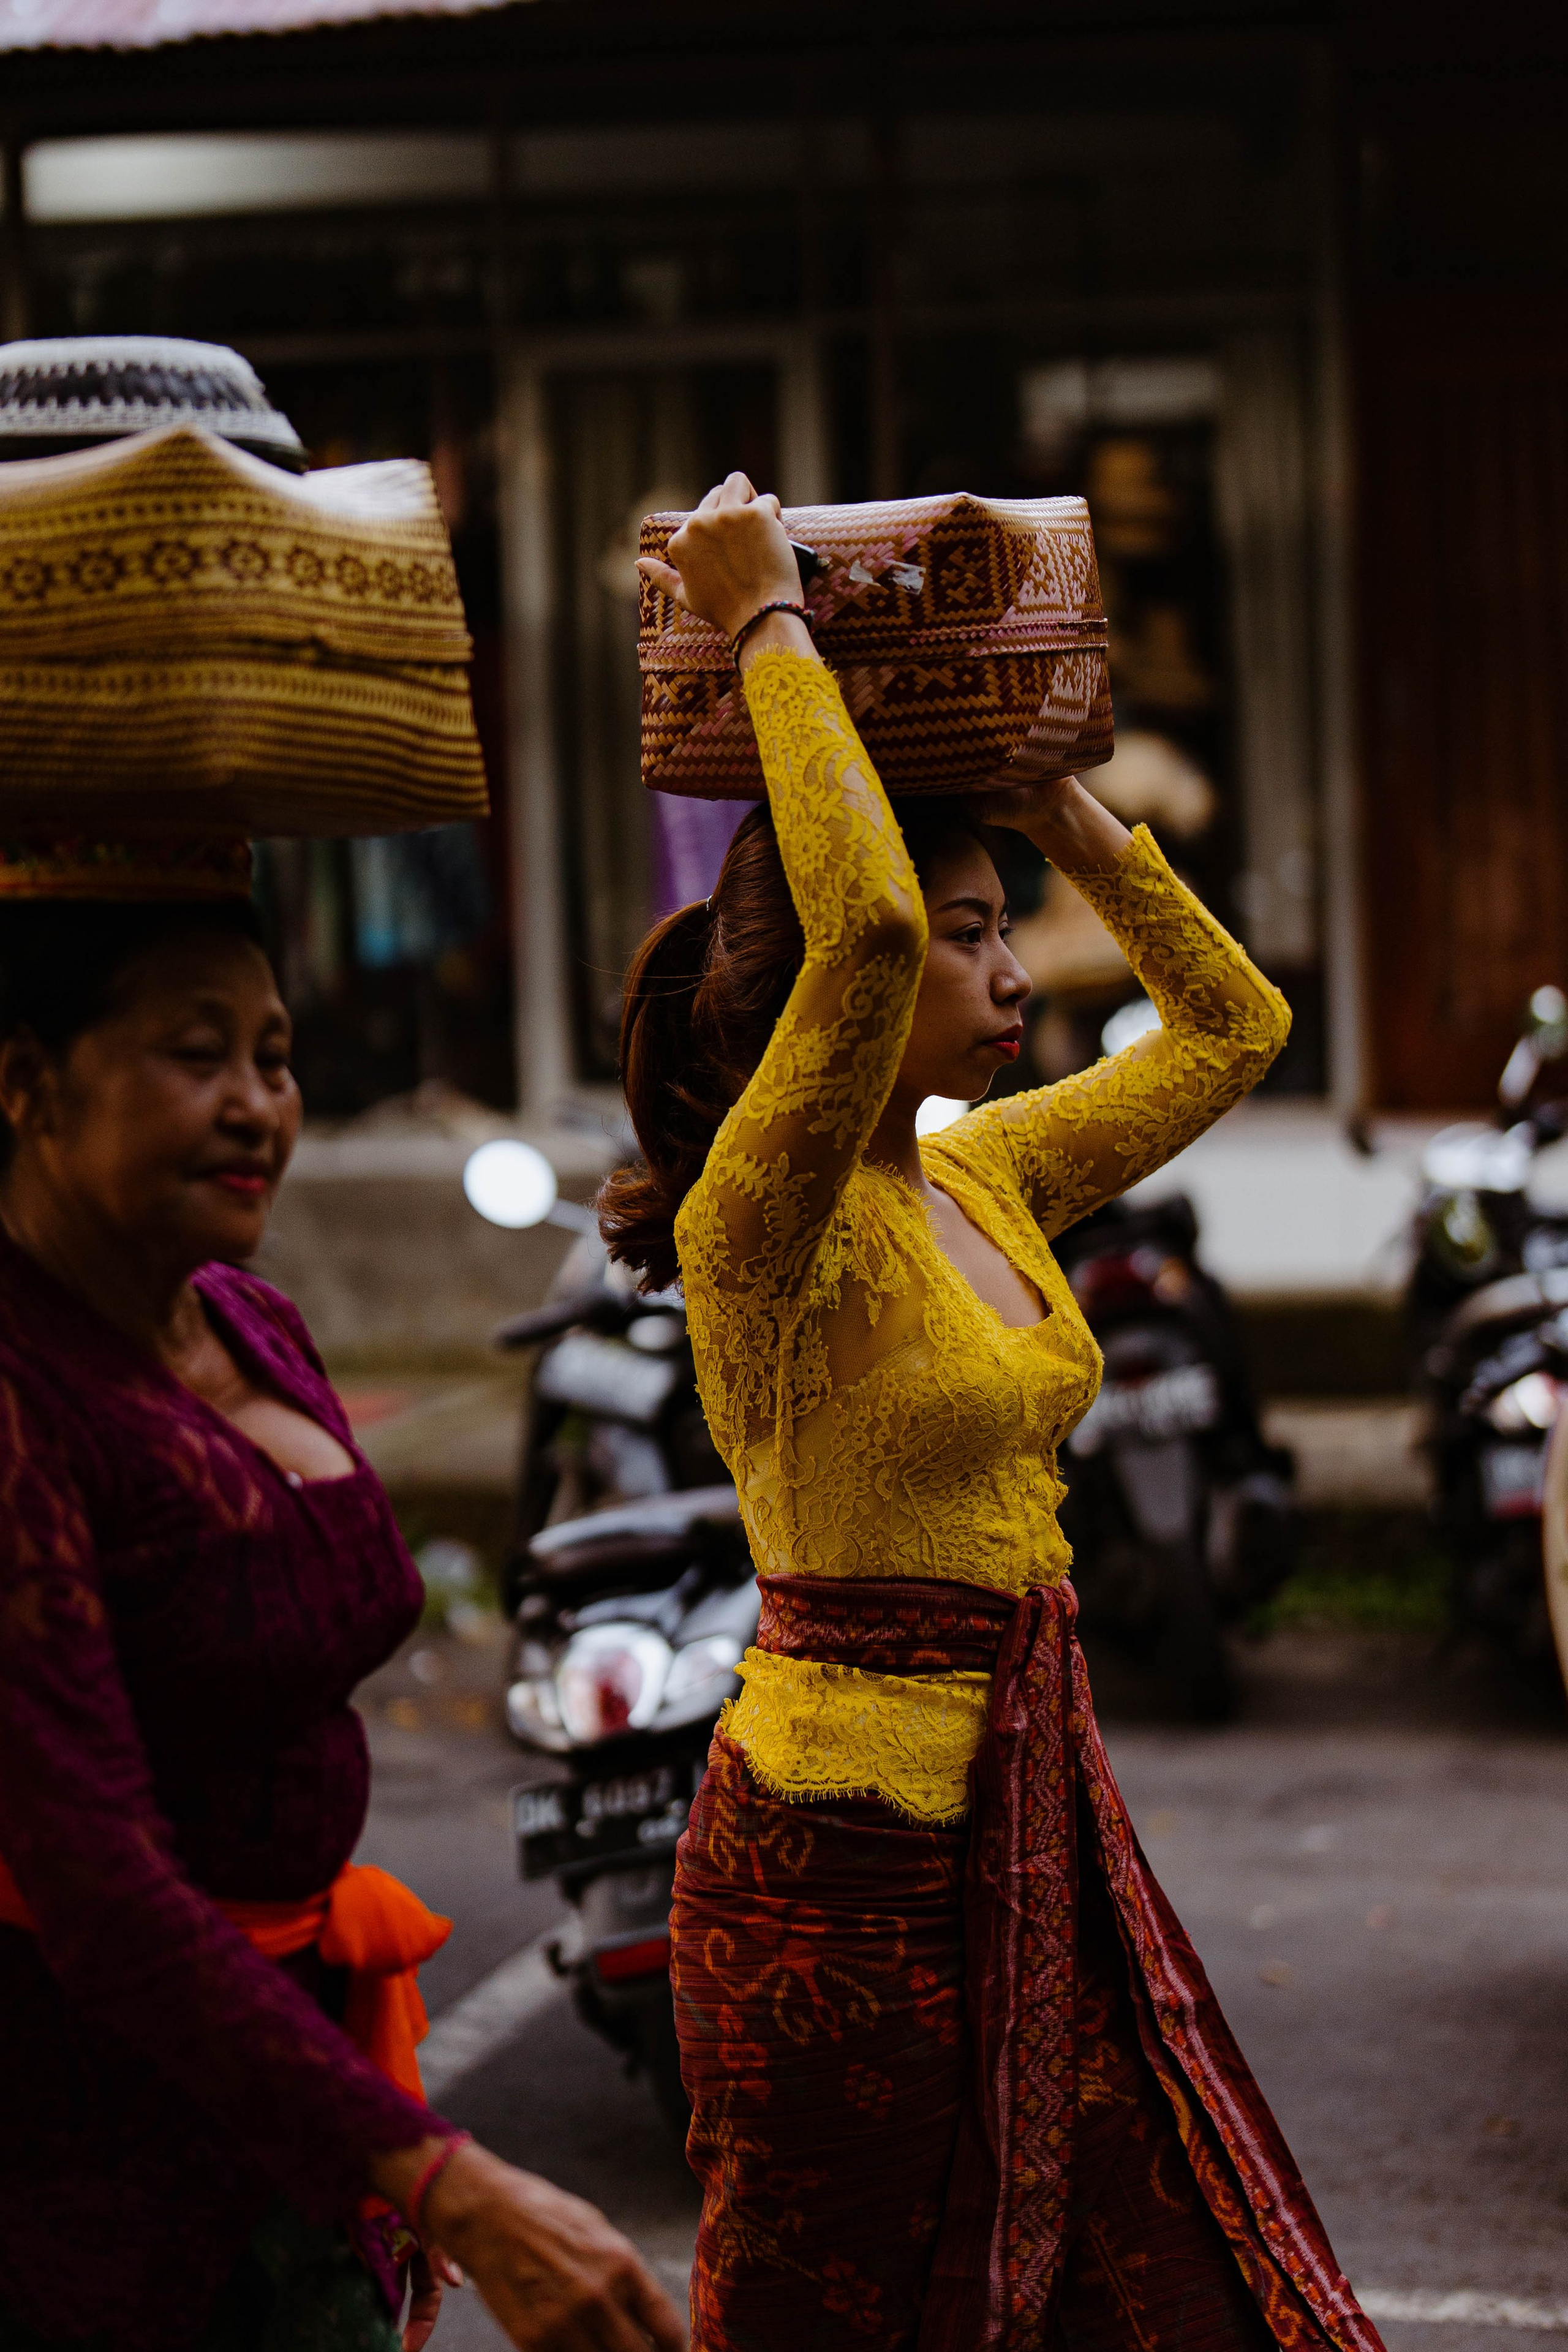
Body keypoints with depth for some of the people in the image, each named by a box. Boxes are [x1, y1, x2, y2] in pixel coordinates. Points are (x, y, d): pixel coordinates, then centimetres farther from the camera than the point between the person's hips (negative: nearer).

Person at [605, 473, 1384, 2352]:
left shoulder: (984, 1181, 8)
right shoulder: (767, 1226, -17)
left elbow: (1230, 1023, 19)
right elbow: (861, 926, -36)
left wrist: (1046, 796, 11)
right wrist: (769, 628, -25)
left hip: (1030, 1814, 8)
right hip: (844, 1847, -8)